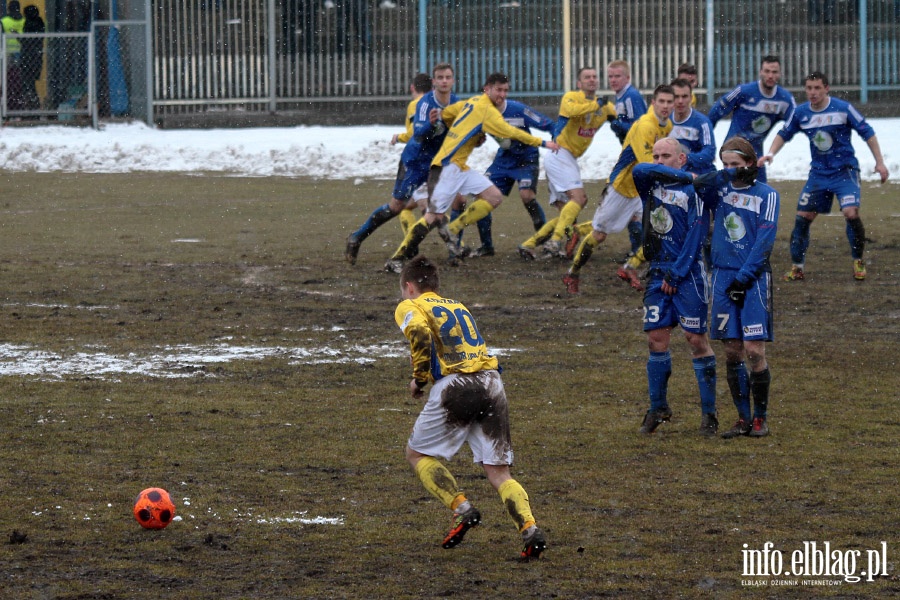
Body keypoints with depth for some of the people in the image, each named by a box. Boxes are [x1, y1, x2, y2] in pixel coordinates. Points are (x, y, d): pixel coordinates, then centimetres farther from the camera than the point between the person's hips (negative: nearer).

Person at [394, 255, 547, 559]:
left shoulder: (409, 307, 9)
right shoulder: (458, 306, 29)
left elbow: (420, 334, -12)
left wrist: (418, 379, -1)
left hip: (454, 384, -5)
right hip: (491, 382, 5)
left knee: (417, 454, 16)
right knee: (499, 472, 5)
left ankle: (462, 509, -1)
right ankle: (530, 528, -16)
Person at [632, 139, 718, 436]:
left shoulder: (692, 190, -6)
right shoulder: (652, 186, 10)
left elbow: (696, 236, -10)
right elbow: (639, 170, -12)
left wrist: (676, 274, -13)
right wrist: (680, 174, -17)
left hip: (687, 274, -6)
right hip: (658, 272, 6)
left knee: (697, 339, -6)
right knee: (656, 338, 5)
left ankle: (709, 413, -3)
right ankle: (658, 408, 16)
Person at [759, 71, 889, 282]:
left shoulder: (843, 108, -12)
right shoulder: (800, 113, -1)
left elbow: (867, 132, -5)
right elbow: (784, 134, 15)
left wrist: (879, 162, -7)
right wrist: (770, 154, -2)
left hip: (845, 171, -4)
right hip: (818, 173, 4)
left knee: (851, 213, -21)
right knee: (802, 217, -1)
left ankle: (859, 262, 0)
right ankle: (797, 268, 11)